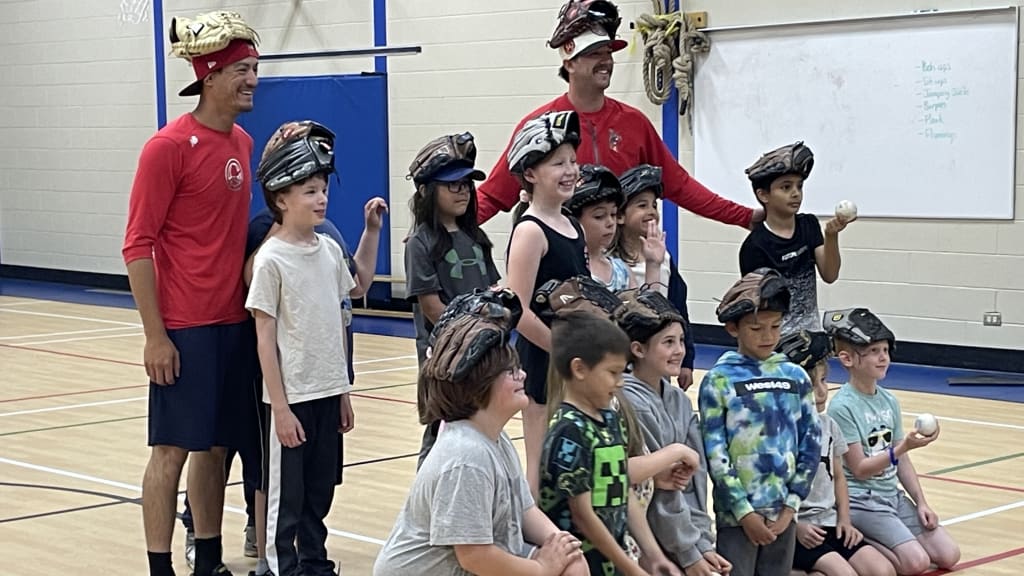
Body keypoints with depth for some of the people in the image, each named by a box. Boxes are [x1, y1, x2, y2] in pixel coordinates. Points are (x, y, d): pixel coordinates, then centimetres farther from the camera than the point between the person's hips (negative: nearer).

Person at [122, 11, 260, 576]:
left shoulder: (243, 142, 9)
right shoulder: (168, 146, -12)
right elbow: (137, 245, -12)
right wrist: (155, 335, -14)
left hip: (235, 322, 7)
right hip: (184, 327, -7)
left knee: (216, 445, 13)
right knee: (172, 448, 0)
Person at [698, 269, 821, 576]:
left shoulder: (795, 376, 5)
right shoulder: (719, 380, -6)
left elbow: (811, 444, 5)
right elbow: (715, 453, -9)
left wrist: (791, 505, -2)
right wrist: (745, 511, -11)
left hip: (782, 510, 4)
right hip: (737, 512, -3)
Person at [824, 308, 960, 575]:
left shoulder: (890, 401, 6)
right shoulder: (842, 406, -16)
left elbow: (901, 461, 13)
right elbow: (859, 469, -17)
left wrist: (921, 502, 4)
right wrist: (904, 447, -27)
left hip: (893, 496, 8)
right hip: (861, 501, -8)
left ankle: (870, 538, 12)